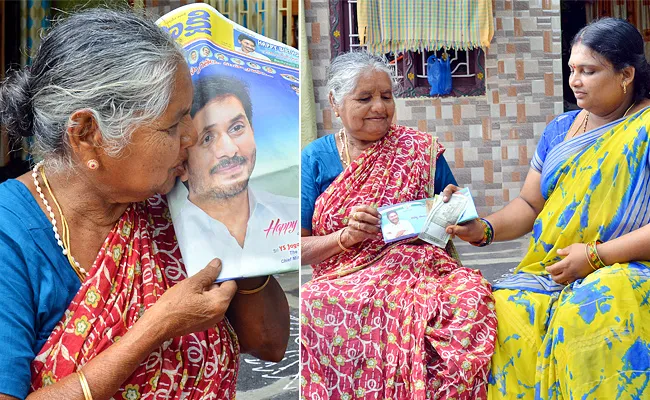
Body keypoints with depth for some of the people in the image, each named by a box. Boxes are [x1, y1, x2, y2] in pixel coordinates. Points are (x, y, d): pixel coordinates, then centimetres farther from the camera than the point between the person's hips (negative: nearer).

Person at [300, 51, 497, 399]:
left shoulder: (420, 150, 10)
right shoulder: (315, 158, 9)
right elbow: (301, 249, 6)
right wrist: (346, 236, -12)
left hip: (418, 271, 1)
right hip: (342, 282, 0)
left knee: (472, 295, -32)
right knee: (312, 309, -35)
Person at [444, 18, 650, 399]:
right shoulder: (560, 129, 16)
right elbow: (529, 205, 16)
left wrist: (597, 254, -16)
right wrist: (485, 229, -4)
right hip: (548, 274, 5)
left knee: (583, 316, -36)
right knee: (499, 314, -23)